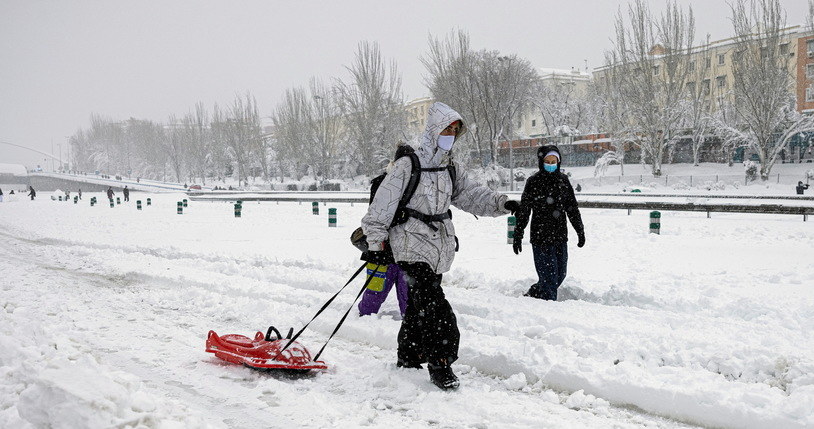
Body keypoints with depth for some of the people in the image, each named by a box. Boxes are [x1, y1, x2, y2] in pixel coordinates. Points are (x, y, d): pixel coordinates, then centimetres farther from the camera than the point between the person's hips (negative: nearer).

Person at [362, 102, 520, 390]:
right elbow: (383, 203, -7)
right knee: (433, 306, -14)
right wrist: (376, 242, -8)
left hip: (439, 245, 7)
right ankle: (439, 363, -7)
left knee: (419, 305, 14)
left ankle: (408, 358, 27)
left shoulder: (451, 170, 13)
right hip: (411, 243, -7)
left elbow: (471, 195, 7)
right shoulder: (408, 166, -8)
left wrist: (500, 203, -11)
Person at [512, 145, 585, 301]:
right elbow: (523, 211, -1)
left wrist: (580, 231, 15)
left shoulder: (563, 180, 8)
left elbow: (572, 207, 16)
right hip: (541, 236, -5)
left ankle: (532, 294, 29)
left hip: (560, 236, 5)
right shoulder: (533, 181, -4)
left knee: (560, 274, 10)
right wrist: (517, 236, -2)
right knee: (548, 275, -7)